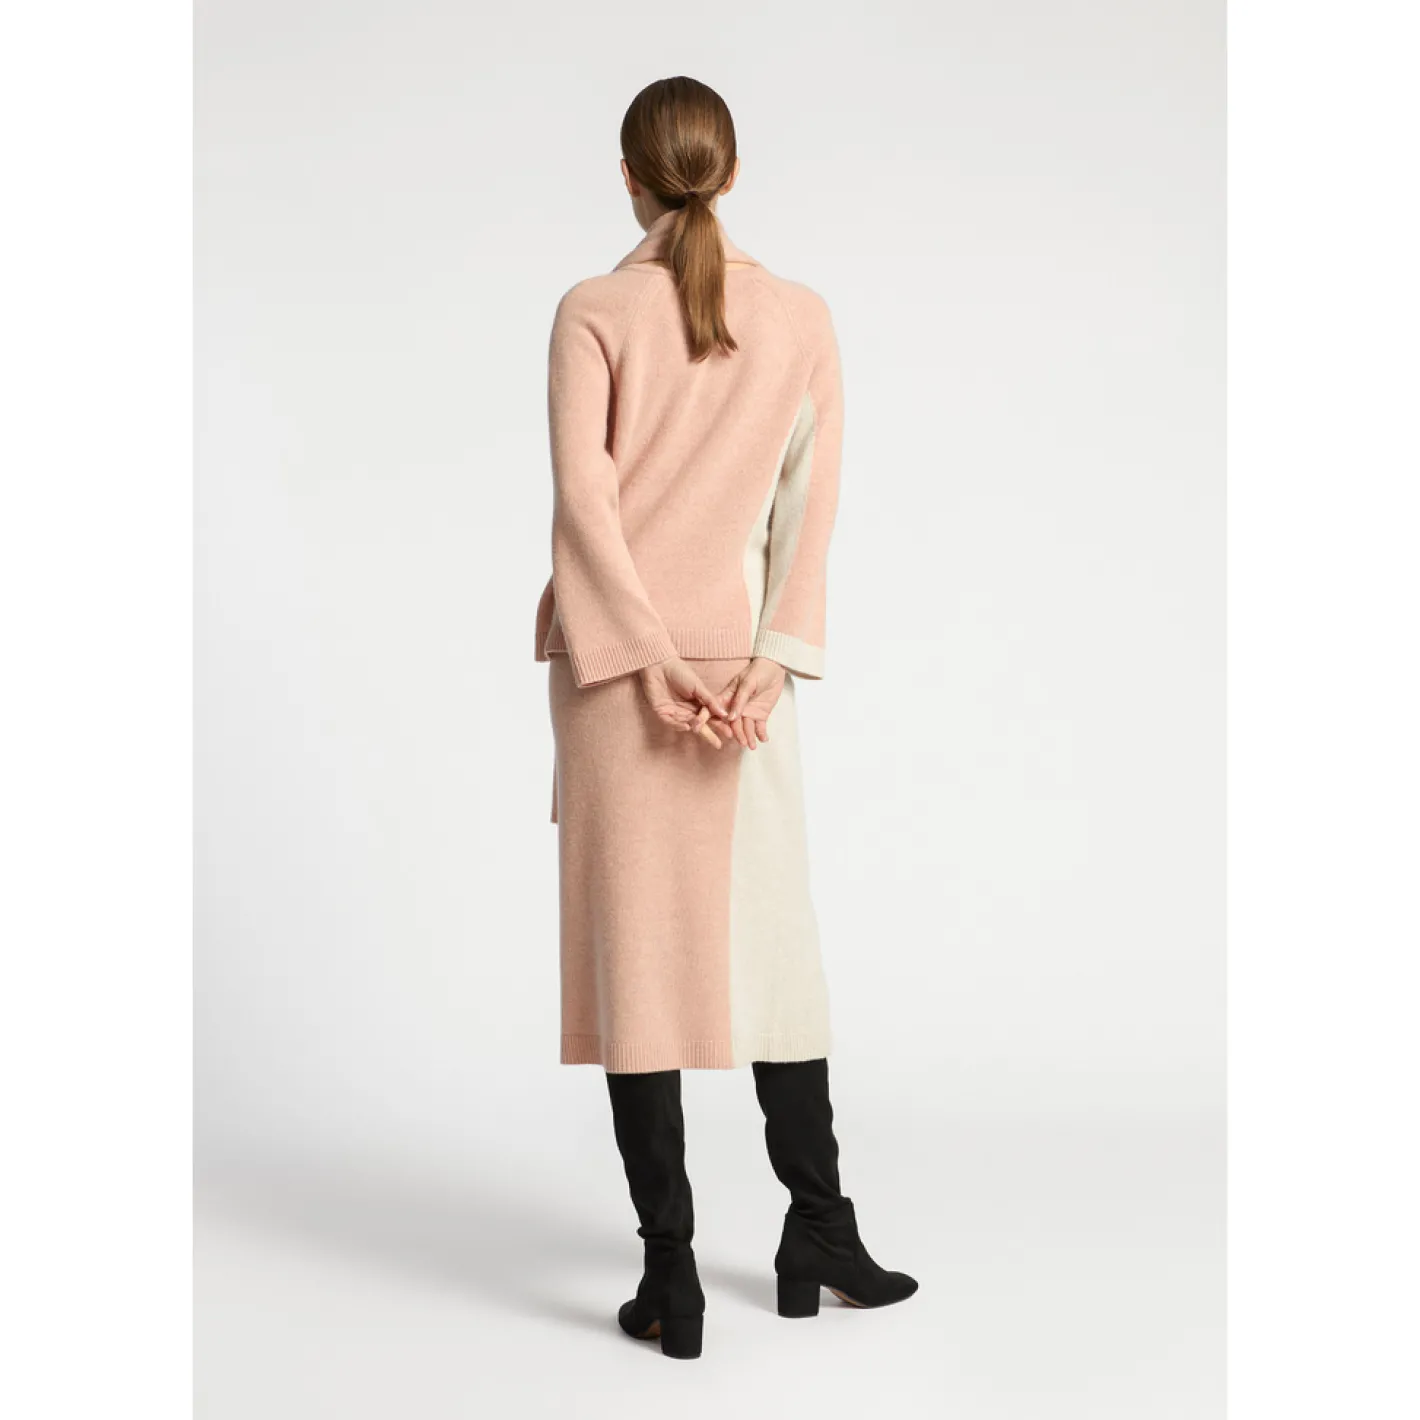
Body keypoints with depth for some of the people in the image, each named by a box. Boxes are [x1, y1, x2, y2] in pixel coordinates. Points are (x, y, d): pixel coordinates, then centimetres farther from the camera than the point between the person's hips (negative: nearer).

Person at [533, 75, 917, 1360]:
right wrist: (771, 660, -6)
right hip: (741, 657, 2)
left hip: (613, 656, -2)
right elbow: (810, 508, -2)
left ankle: (672, 1274, 4)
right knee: (769, 937, 14)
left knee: (636, 948, 1)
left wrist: (645, 654, -12)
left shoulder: (595, 312, -3)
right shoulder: (803, 318, 5)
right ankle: (819, 1233, 22)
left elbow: (584, 492, -12)